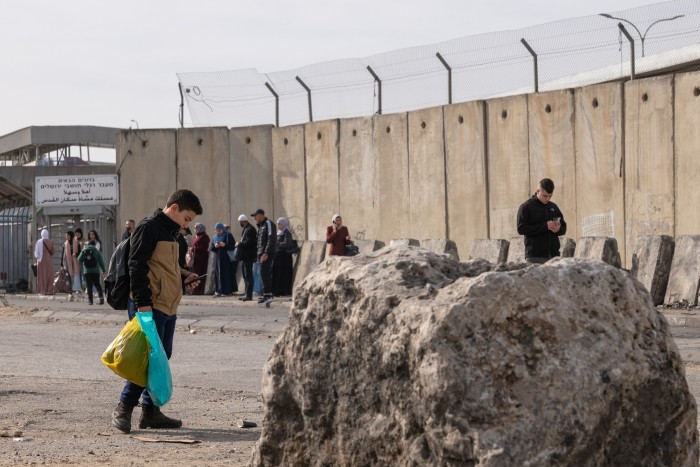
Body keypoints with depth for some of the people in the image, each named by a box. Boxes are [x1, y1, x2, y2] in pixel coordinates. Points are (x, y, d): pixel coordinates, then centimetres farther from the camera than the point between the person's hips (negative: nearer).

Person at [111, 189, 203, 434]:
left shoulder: (170, 232, 20)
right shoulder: (148, 228, -10)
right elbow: (137, 266, -16)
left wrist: (184, 276, 13)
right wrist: (142, 301, -21)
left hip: (168, 307, 10)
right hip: (150, 306, -10)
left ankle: (151, 411, 15)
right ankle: (123, 408, -3)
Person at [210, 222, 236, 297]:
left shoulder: (228, 236, 0)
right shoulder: (214, 237, 15)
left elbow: (233, 246, -5)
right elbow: (210, 248, 12)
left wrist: (224, 245, -19)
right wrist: (215, 246, -9)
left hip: (226, 258, -5)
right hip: (217, 258, 5)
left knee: (226, 274, -6)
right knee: (217, 274, 1)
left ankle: (226, 291, -4)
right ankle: (218, 291, 3)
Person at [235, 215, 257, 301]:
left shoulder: (250, 229, -15)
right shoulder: (245, 229, 17)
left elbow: (249, 242, -23)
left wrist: (240, 244, -13)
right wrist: (240, 244, 8)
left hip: (248, 257, -11)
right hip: (244, 257, 11)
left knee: (248, 276, -9)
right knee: (246, 276, 14)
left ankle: (248, 295, -10)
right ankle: (247, 294, 20)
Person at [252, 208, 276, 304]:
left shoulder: (268, 224, -10)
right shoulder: (261, 226, 20)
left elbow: (271, 239, -19)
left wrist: (266, 253, -24)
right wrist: (259, 253, 17)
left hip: (268, 253, -10)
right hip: (262, 253, 10)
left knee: (264, 273, -16)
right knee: (266, 274, 10)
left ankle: (267, 294, -20)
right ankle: (269, 294, 13)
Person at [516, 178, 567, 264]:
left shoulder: (553, 207, 17)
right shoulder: (526, 207, 0)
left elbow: (563, 227, 22)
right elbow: (521, 229, -11)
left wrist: (558, 229, -5)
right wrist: (545, 226, -17)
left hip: (553, 255, 5)